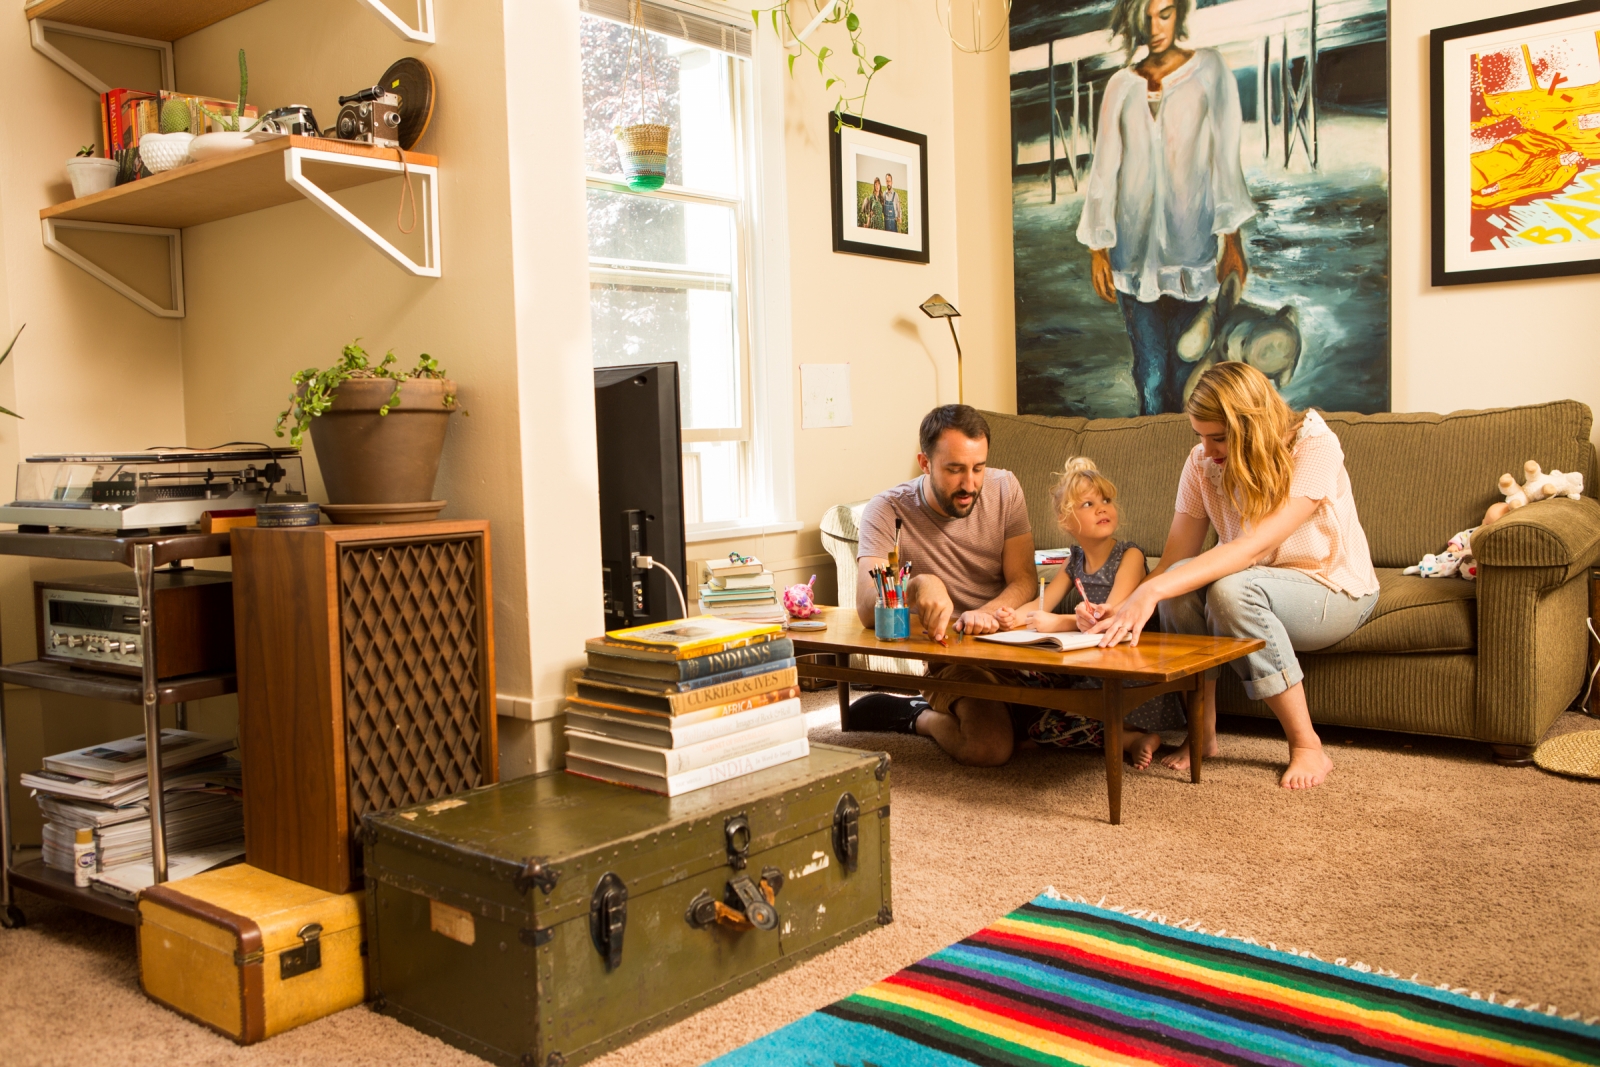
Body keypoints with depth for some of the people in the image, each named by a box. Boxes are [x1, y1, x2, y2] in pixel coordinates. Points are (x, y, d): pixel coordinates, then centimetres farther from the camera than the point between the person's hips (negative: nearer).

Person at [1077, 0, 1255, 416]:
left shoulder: (1208, 70, 6)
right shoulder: (1122, 86, 10)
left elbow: (1226, 156, 2)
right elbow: (1104, 170, 9)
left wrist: (1232, 239, -4)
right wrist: (1098, 247, 3)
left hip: (1189, 244, -1)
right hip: (1135, 244, 1)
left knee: (1185, 363, -3)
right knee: (1149, 366, -1)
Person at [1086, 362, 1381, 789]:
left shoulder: (1315, 448, -24)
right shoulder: (1202, 463, -8)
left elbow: (1255, 545, -37)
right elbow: (1173, 560, -12)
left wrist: (1152, 592, -47)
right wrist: (1122, 608, -32)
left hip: (1335, 593, -4)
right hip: (1257, 592, 5)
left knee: (1230, 587, -36)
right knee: (1181, 585, -29)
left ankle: (1307, 747, -23)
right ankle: (1202, 734, -13)